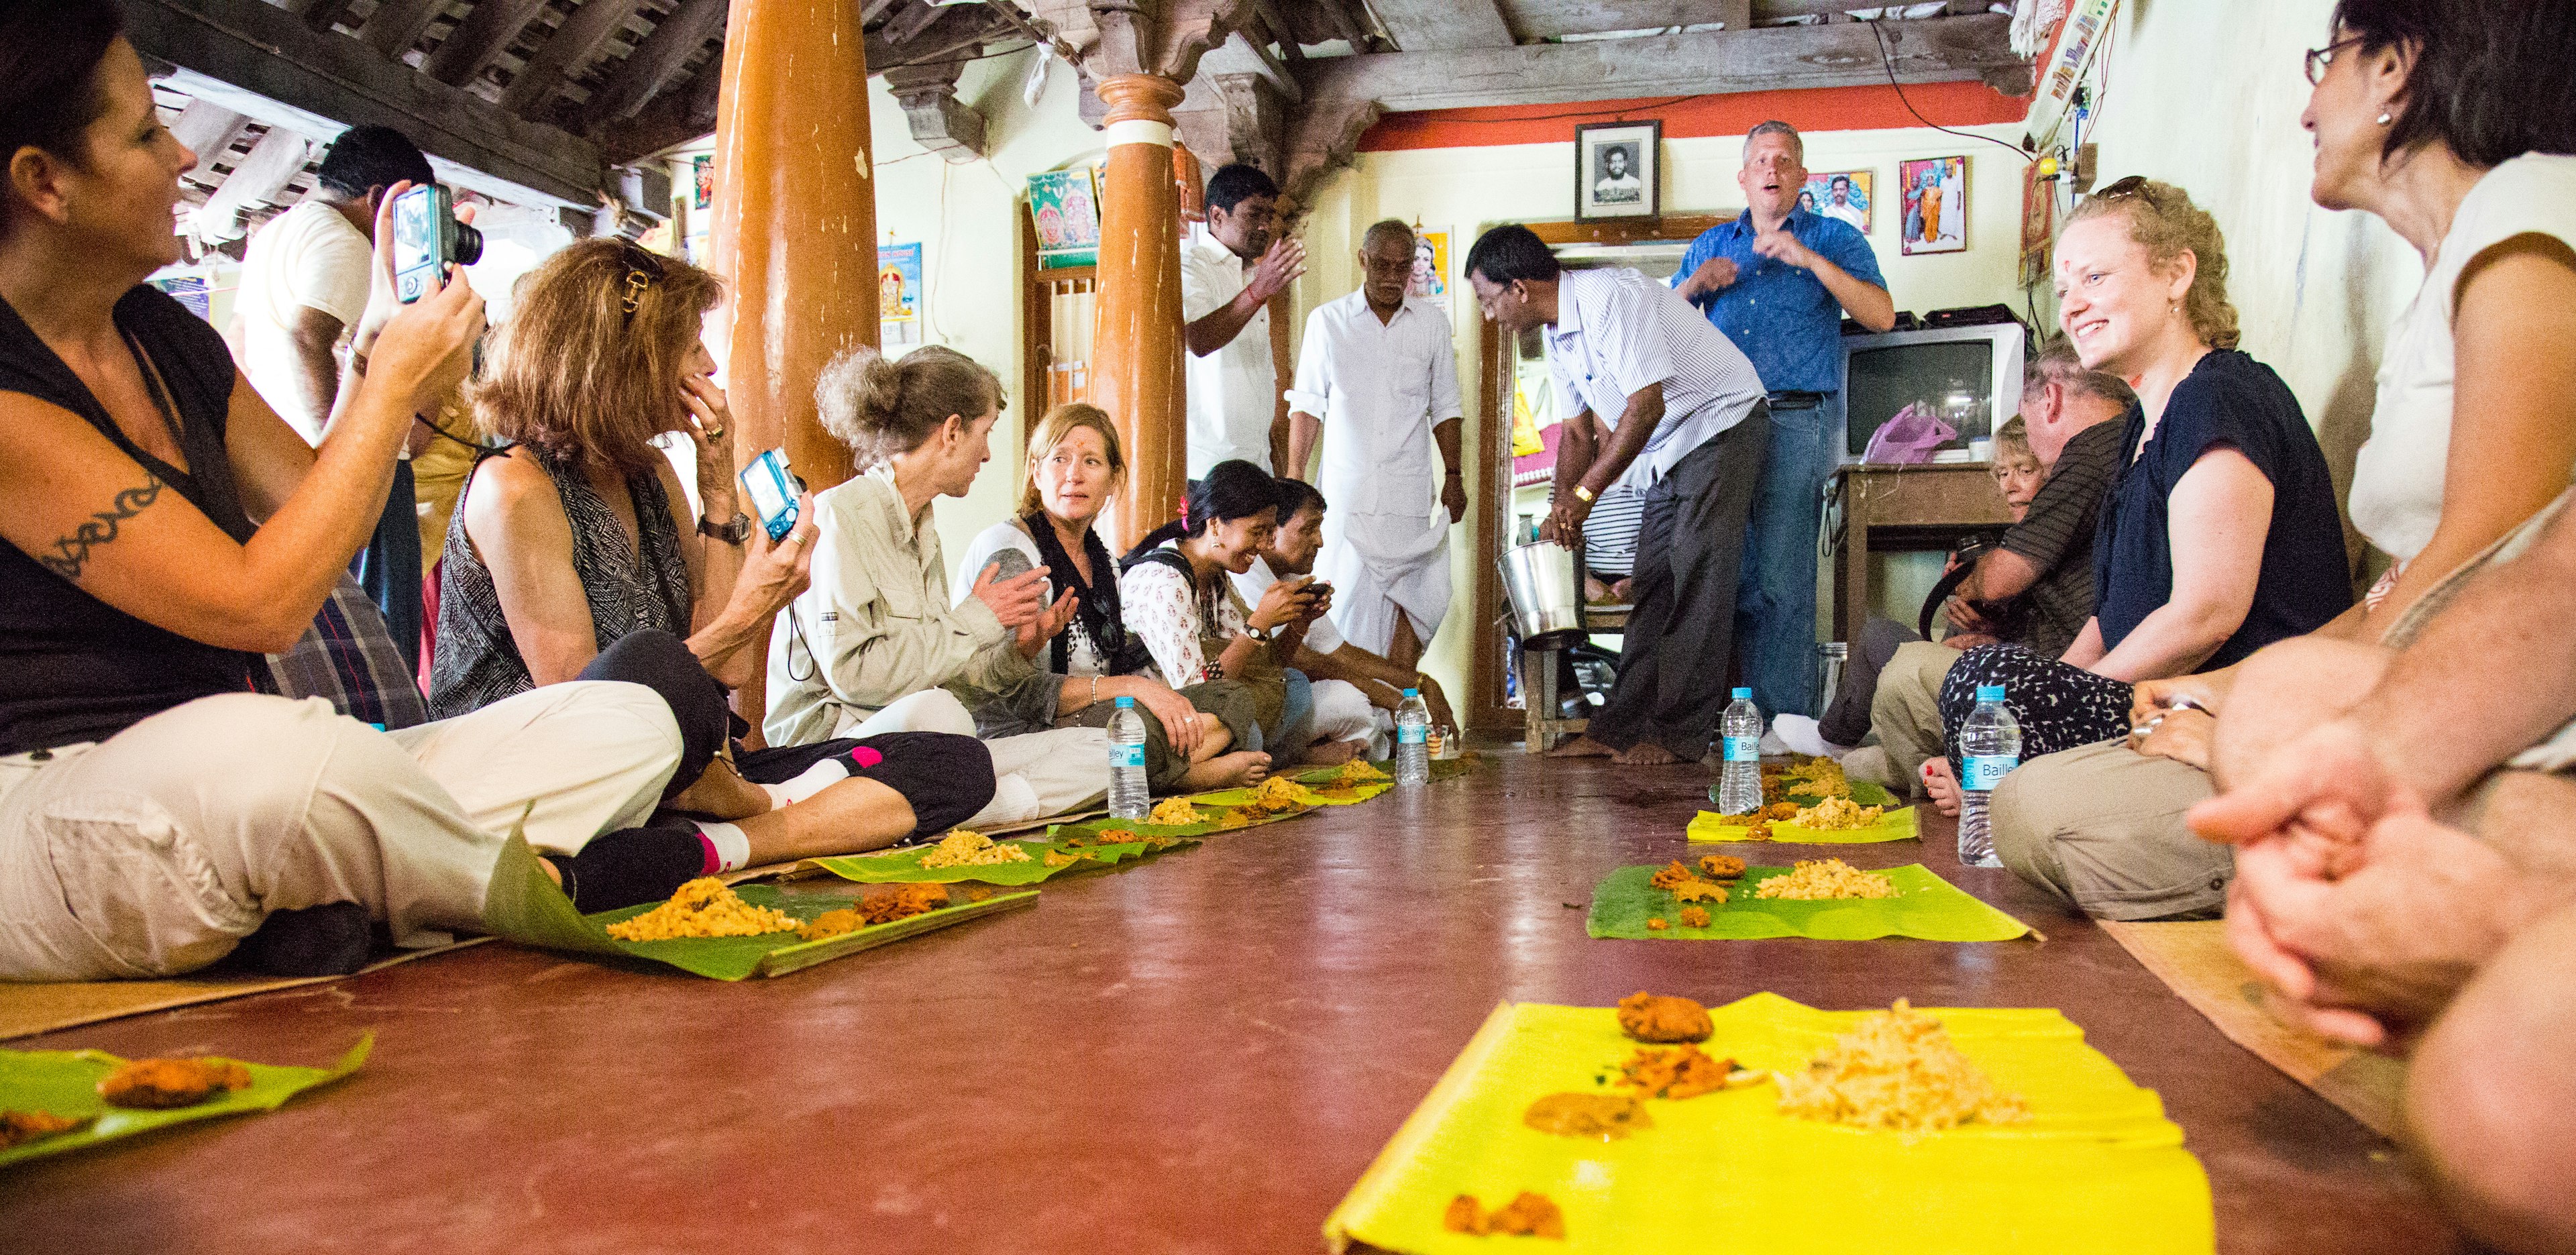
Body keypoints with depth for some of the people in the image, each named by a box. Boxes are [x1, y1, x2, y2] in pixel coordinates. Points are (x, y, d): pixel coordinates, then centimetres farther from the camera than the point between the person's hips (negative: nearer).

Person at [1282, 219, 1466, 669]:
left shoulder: (1432, 323, 8)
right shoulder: (1327, 320, 4)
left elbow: (1444, 408, 13)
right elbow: (1307, 405, 5)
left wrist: (1455, 475, 8)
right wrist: (1294, 476, -1)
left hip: (1411, 494, 2)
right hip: (1346, 492, -2)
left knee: (1413, 600, 1)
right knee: (1349, 602, -6)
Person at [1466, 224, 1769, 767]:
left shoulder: (1610, 297, -23)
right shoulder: (1558, 336, 7)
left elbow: (1646, 405, -29)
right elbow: (1578, 432, 14)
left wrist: (1584, 493, -27)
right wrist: (1563, 513, 2)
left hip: (1722, 425, -9)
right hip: (1668, 451, 9)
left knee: (1697, 578, -11)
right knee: (1653, 585, 7)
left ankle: (1680, 734, -9)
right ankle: (1620, 727, 9)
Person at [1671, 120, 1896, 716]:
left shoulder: (1835, 238, 11)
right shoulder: (1712, 244, 21)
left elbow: (1882, 316, -4)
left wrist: (1810, 259, -12)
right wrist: (1694, 285, -1)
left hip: (1796, 425, -3)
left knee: (1783, 580, -7)